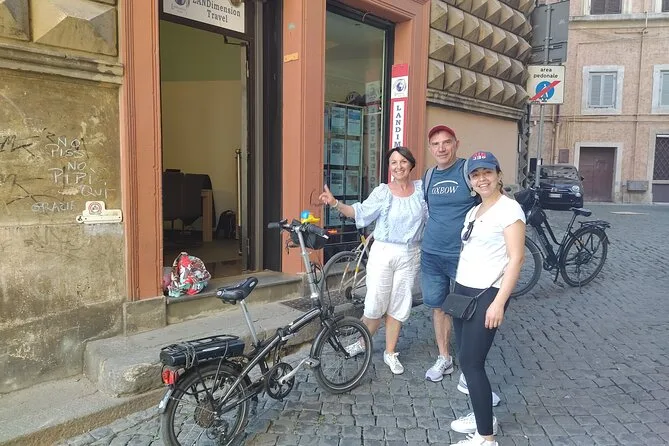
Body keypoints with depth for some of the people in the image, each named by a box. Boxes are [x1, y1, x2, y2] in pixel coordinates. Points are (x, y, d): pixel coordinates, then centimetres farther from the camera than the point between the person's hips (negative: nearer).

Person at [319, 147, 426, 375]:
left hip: (409, 256, 2)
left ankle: (390, 353, 25)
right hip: (382, 253, -2)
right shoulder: (382, 191, -4)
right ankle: (363, 342, 26)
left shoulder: (421, 188, 4)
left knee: (398, 306, 10)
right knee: (375, 304, 0)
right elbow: (360, 212, -10)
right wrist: (335, 203, -23)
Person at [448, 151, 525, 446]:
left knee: (471, 362, -6)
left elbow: (516, 258, -16)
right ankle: (483, 416, 31)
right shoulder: (473, 212, 14)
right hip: (463, 292, 8)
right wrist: (458, 289, 15)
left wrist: (499, 302, -21)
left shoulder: (510, 209, -11)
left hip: (487, 295, -8)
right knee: (466, 359, 13)